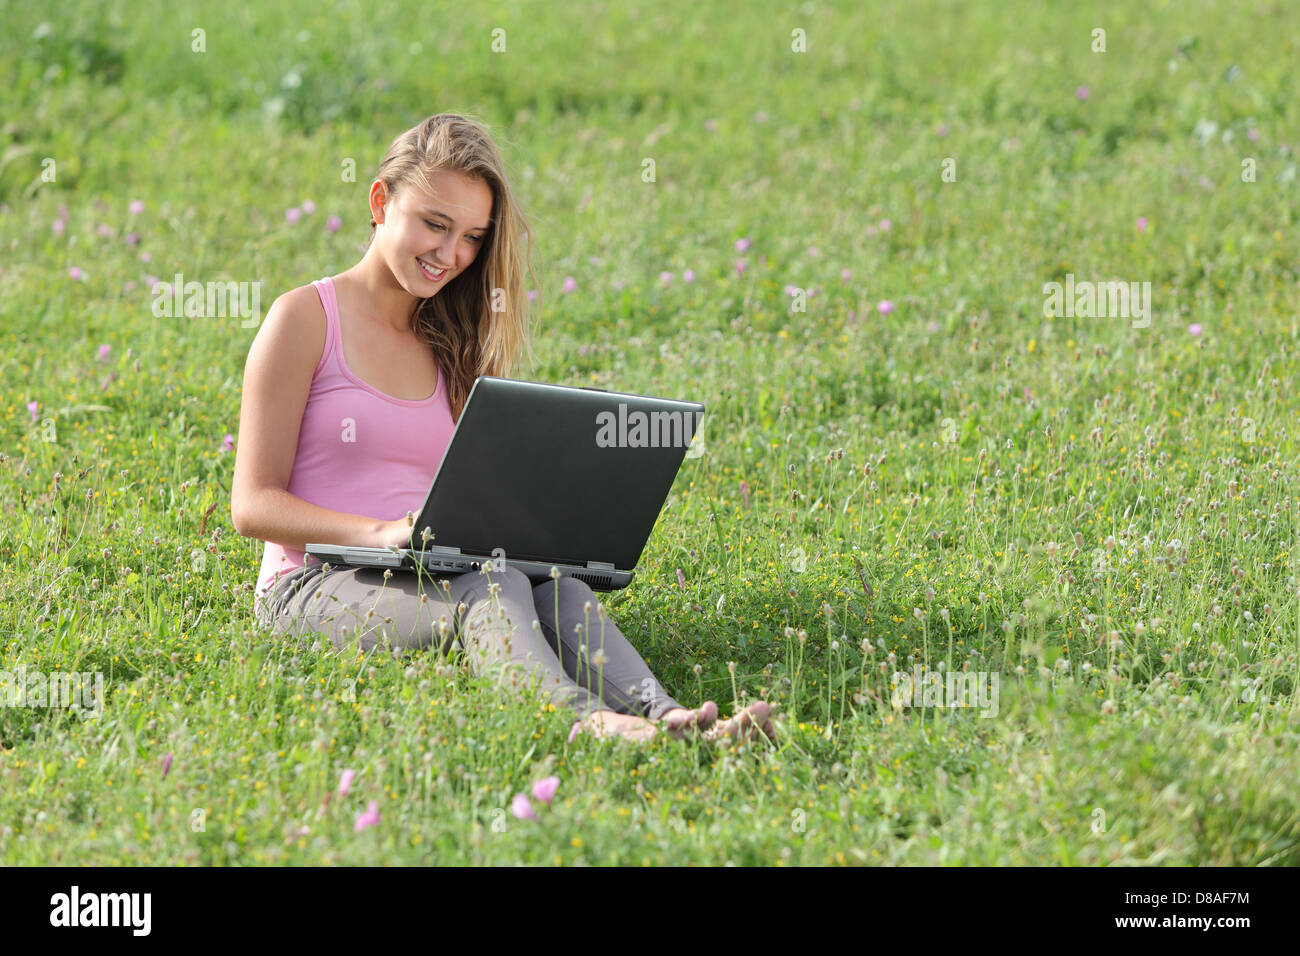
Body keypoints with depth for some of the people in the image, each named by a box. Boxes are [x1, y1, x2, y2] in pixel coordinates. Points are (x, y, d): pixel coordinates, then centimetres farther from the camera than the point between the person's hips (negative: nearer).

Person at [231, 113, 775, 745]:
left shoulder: (449, 341, 19)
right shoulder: (305, 319, -1)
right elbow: (253, 504, -7)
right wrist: (383, 532, -22)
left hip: (425, 580, 5)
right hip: (313, 588, -5)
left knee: (554, 586, -29)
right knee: (490, 587, -35)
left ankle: (664, 718, -56)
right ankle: (587, 723, -64)